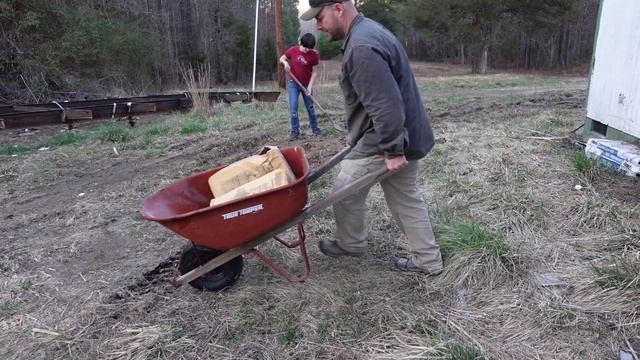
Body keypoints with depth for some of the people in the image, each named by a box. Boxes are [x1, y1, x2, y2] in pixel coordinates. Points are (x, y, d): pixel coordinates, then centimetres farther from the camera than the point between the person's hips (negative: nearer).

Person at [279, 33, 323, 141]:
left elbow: (314, 72, -7)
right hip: (293, 84, 0)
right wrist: (285, 62, -19)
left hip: (306, 85, 0)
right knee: (293, 108, -5)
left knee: (310, 108, 9)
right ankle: (295, 131, 3)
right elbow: (281, 59, 5)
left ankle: (315, 128, 24)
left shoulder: (314, 55, -12)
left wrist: (310, 86, -15)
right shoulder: (292, 50, -9)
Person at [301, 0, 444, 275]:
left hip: (380, 142, -10)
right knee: (406, 198, 17)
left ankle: (351, 245, 32)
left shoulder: (361, 47, -25)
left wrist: (392, 150, -24)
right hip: (404, 136, 10)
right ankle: (428, 260, 27)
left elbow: (385, 107, -29)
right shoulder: (369, 31, 11)